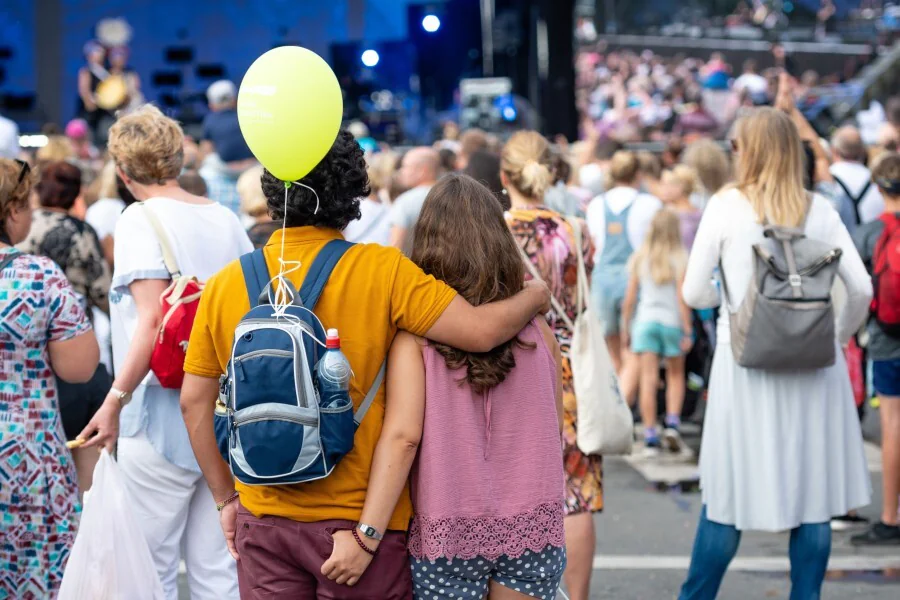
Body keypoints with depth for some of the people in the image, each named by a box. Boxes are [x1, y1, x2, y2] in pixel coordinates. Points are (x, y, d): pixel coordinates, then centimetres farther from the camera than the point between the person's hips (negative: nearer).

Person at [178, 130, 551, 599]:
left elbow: (194, 401, 4)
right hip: (358, 522, -3)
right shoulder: (382, 271, -12)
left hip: (263, 520, 3)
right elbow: (482, 331, -16)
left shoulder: (226, 284, -1)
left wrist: (226, 498, 14)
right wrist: (535, 296, 4)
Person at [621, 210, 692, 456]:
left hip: (645, 322, 1)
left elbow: (630, 298, 2)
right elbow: (682, 298, -9)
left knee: (648, 379, 0)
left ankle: (650, 437, -2)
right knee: (675, 375, 16)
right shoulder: (679, 259, -6)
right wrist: (687, 331, -5)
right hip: (672, 322, -1)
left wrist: (626, 328, 10)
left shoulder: (639, 258, 2)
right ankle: (672, 423, 0)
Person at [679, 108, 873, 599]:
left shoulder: (726, 206, -4)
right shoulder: (819, 210, 2)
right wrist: (839, 336, 15)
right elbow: (861, 288, -2)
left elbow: (694, 292, -4)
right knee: (813, 491, 9)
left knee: (728, 496, 6)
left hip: (746, 359, -2)